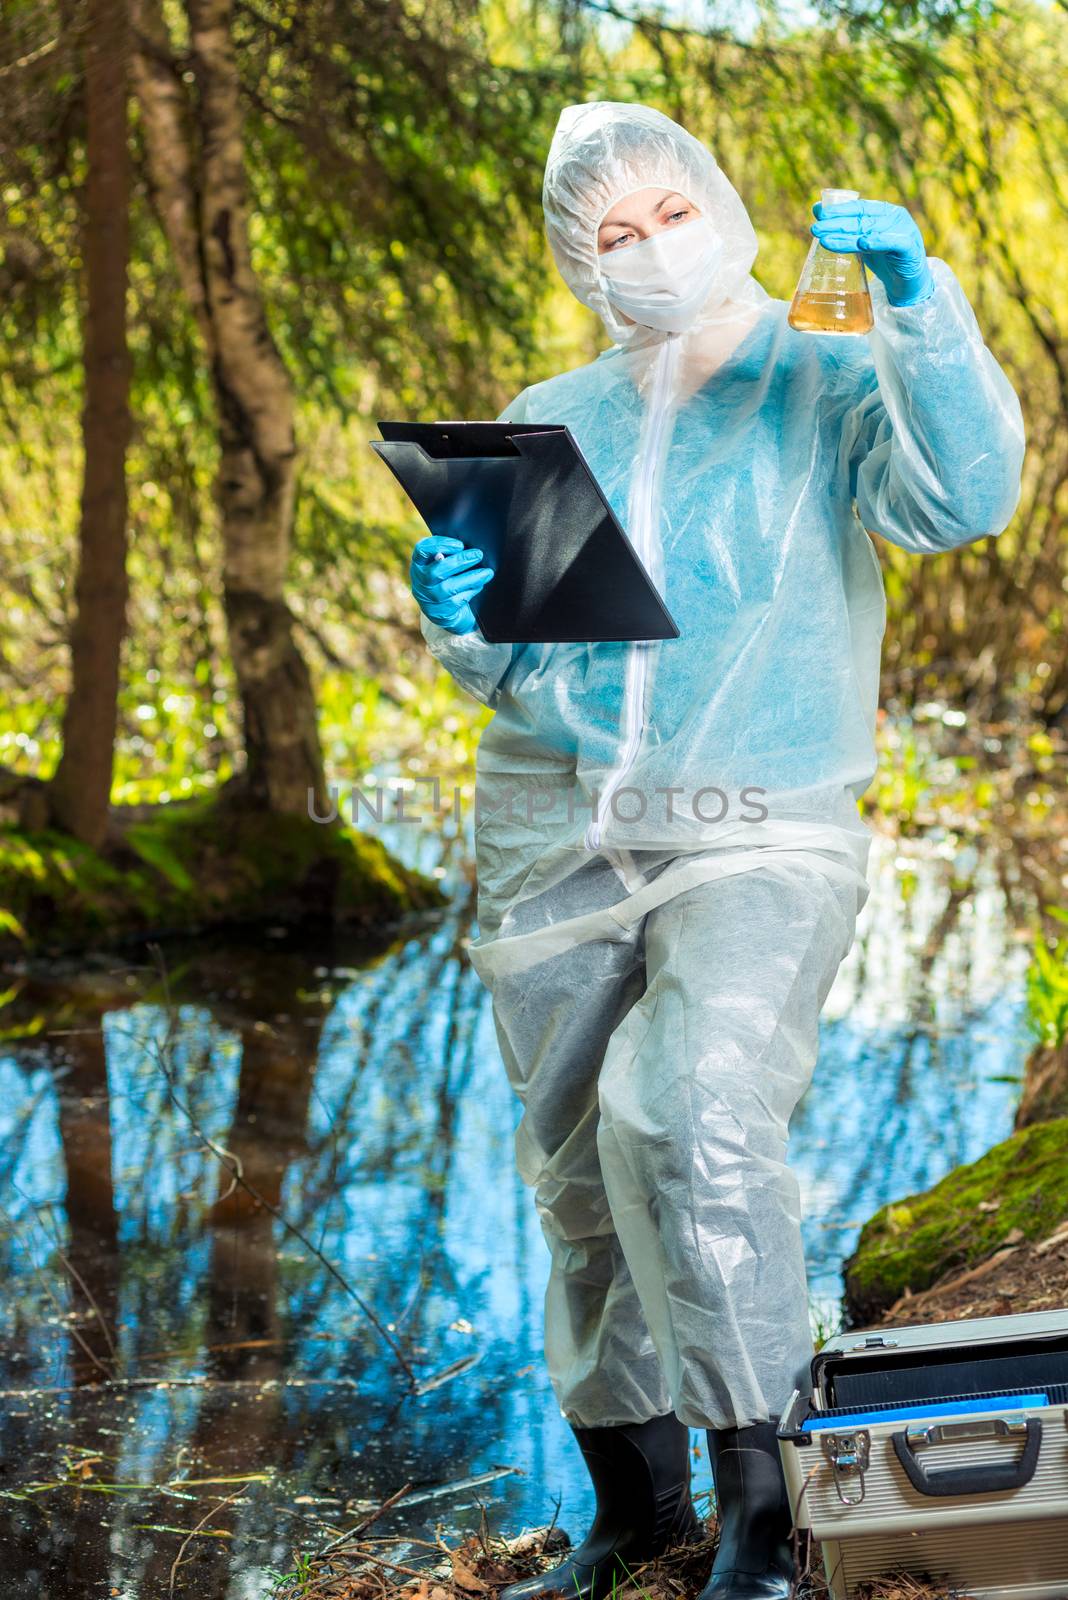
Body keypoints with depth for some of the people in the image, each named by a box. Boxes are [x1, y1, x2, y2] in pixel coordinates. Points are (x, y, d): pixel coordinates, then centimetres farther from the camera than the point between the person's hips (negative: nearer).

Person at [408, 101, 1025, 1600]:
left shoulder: (828, 392, 3)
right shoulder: (547, 424, 13)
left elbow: (966, 492, -16)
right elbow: (509, 663, 12)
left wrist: (917, 297, -25)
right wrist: (464, 617, -11)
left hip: (762, 840, -4)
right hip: (559, 839, 4)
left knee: (689, 1114, -26)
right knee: (583, 1178, 7)